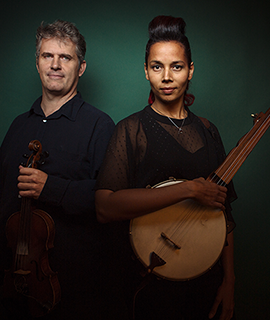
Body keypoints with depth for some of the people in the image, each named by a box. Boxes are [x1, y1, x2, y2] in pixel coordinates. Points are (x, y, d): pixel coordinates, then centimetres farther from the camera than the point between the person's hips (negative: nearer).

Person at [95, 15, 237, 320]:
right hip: (149, 279, -4)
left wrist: (229, 280, -1)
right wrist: (189, 189, -26)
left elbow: (224, 211, 6)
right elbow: (105, 207, -24)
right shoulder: (132, 129, -8)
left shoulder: (207, 131, 6)